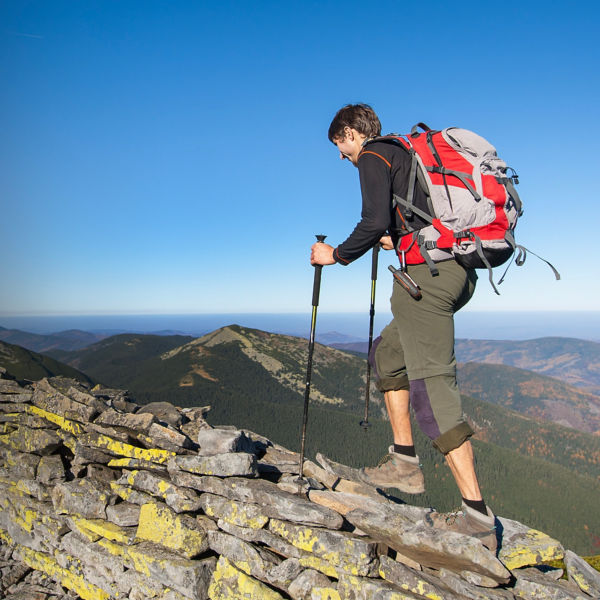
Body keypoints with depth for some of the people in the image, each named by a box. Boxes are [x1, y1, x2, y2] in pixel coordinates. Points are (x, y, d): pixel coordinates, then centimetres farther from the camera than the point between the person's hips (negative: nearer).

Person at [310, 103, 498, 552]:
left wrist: (336, 255, 3)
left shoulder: (373, 156, 1)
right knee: (388, 352, 18)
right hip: (459, 269, 10)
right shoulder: (408, 153, 28)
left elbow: (375, 222, -13)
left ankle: (477, 517, -8)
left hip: (427, 270, -10)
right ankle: (405, 463, 19)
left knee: (431, 384, -11)